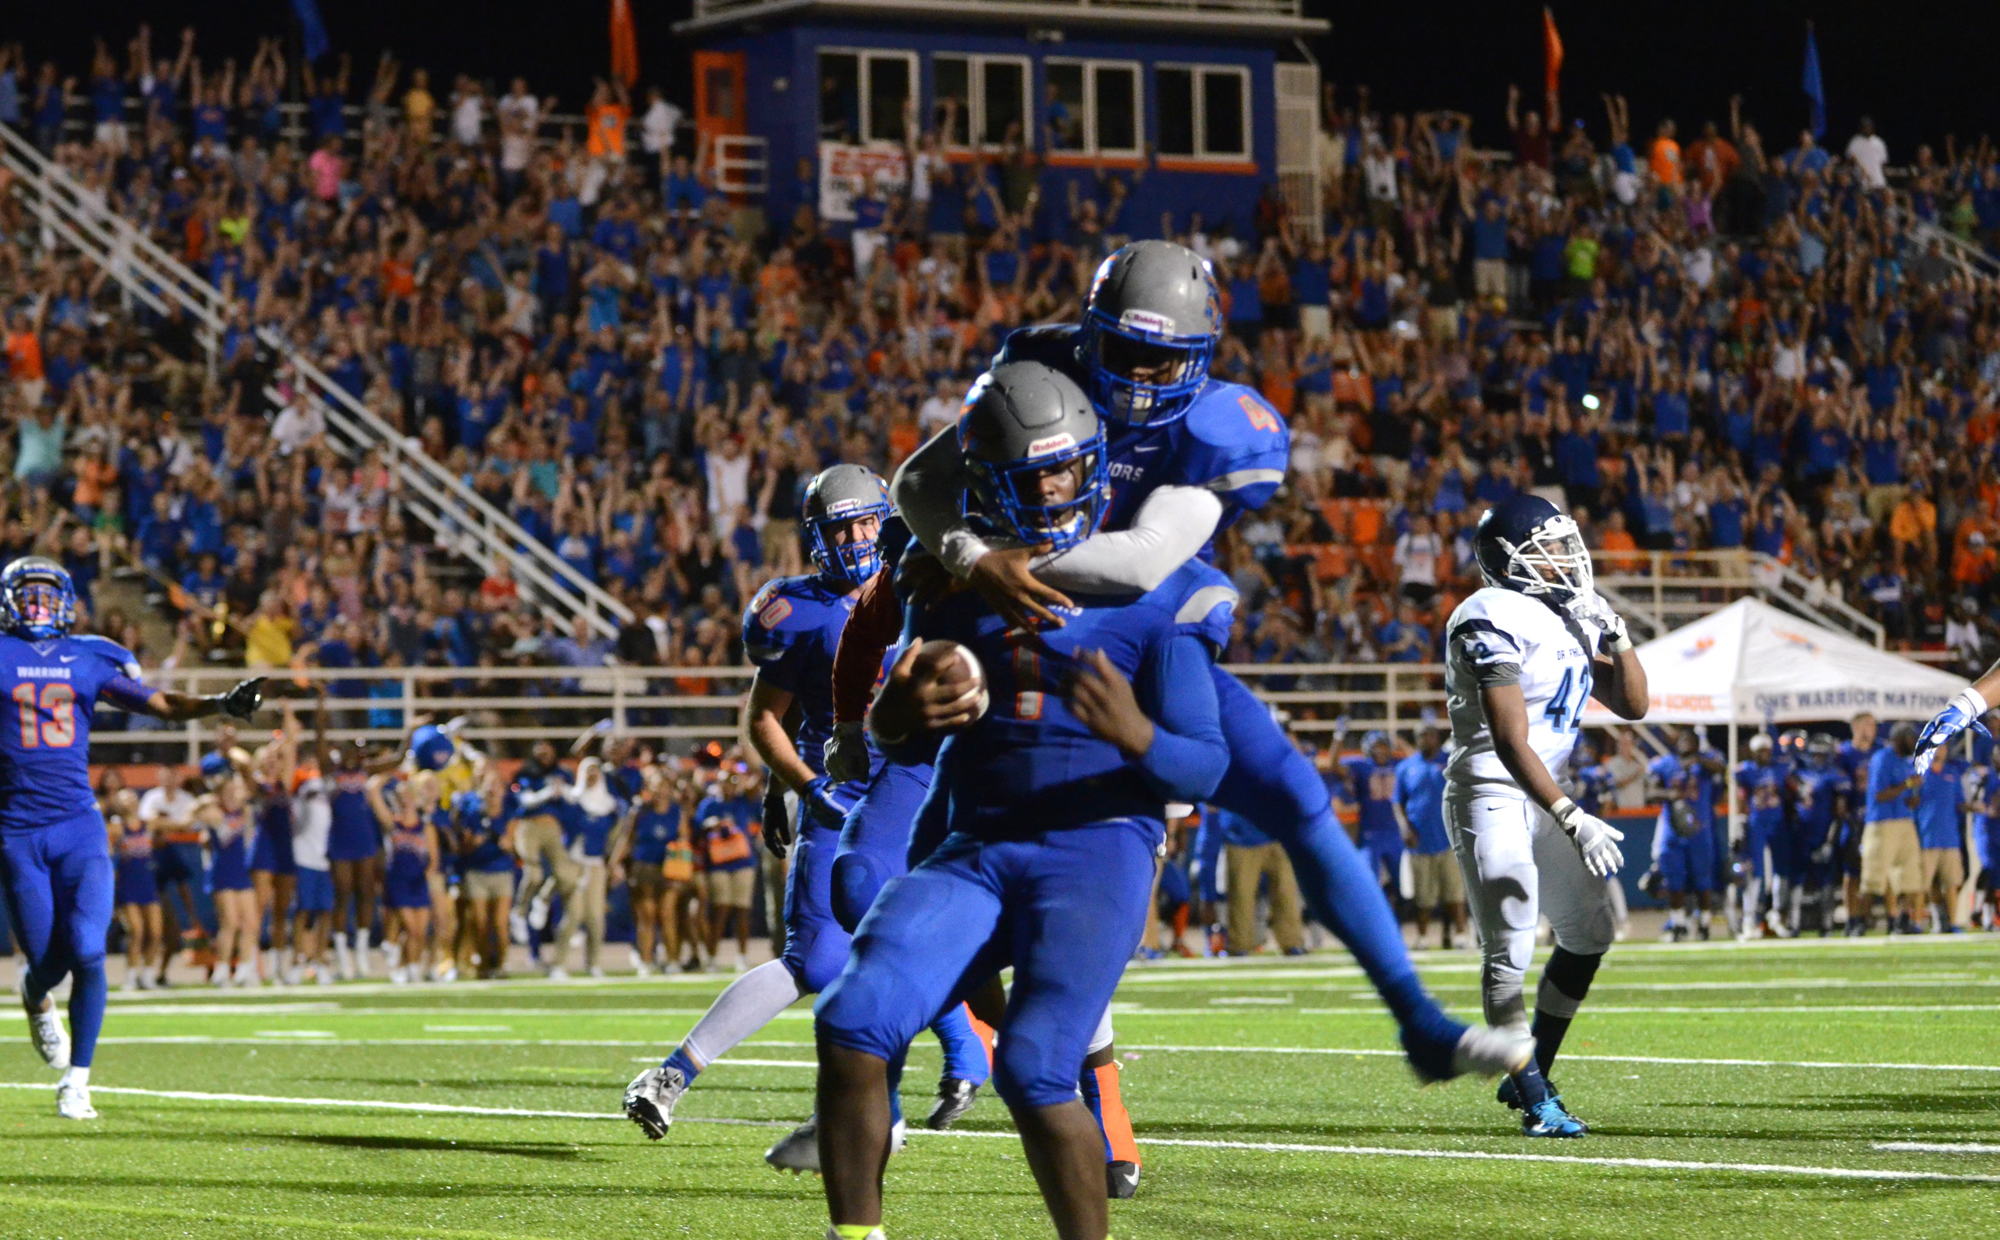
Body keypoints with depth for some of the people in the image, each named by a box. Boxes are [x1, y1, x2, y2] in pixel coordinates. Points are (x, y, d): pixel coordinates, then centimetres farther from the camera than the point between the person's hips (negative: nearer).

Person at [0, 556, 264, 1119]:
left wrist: (223, 704, -4)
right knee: (49, 961, 0)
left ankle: (76, 1082, 0)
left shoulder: (91, 659, 10)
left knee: (87, 954, -12)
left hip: (79, 826, 1)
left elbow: (163, 704, 9)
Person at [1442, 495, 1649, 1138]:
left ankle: (1529, 1074, 23)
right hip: (1490, 792, -10)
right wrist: (1572, 820, -29)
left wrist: (1616, 637, 0)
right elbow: (1511, 743, -23)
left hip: (1544, 796, 10)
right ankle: (1534, 1101, -10)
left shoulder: (1572, 619, 11)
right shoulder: (1495, 620, -17)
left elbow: (1632, 705, 16)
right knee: (1510, 946, -14)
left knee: (1590, 931, 15)